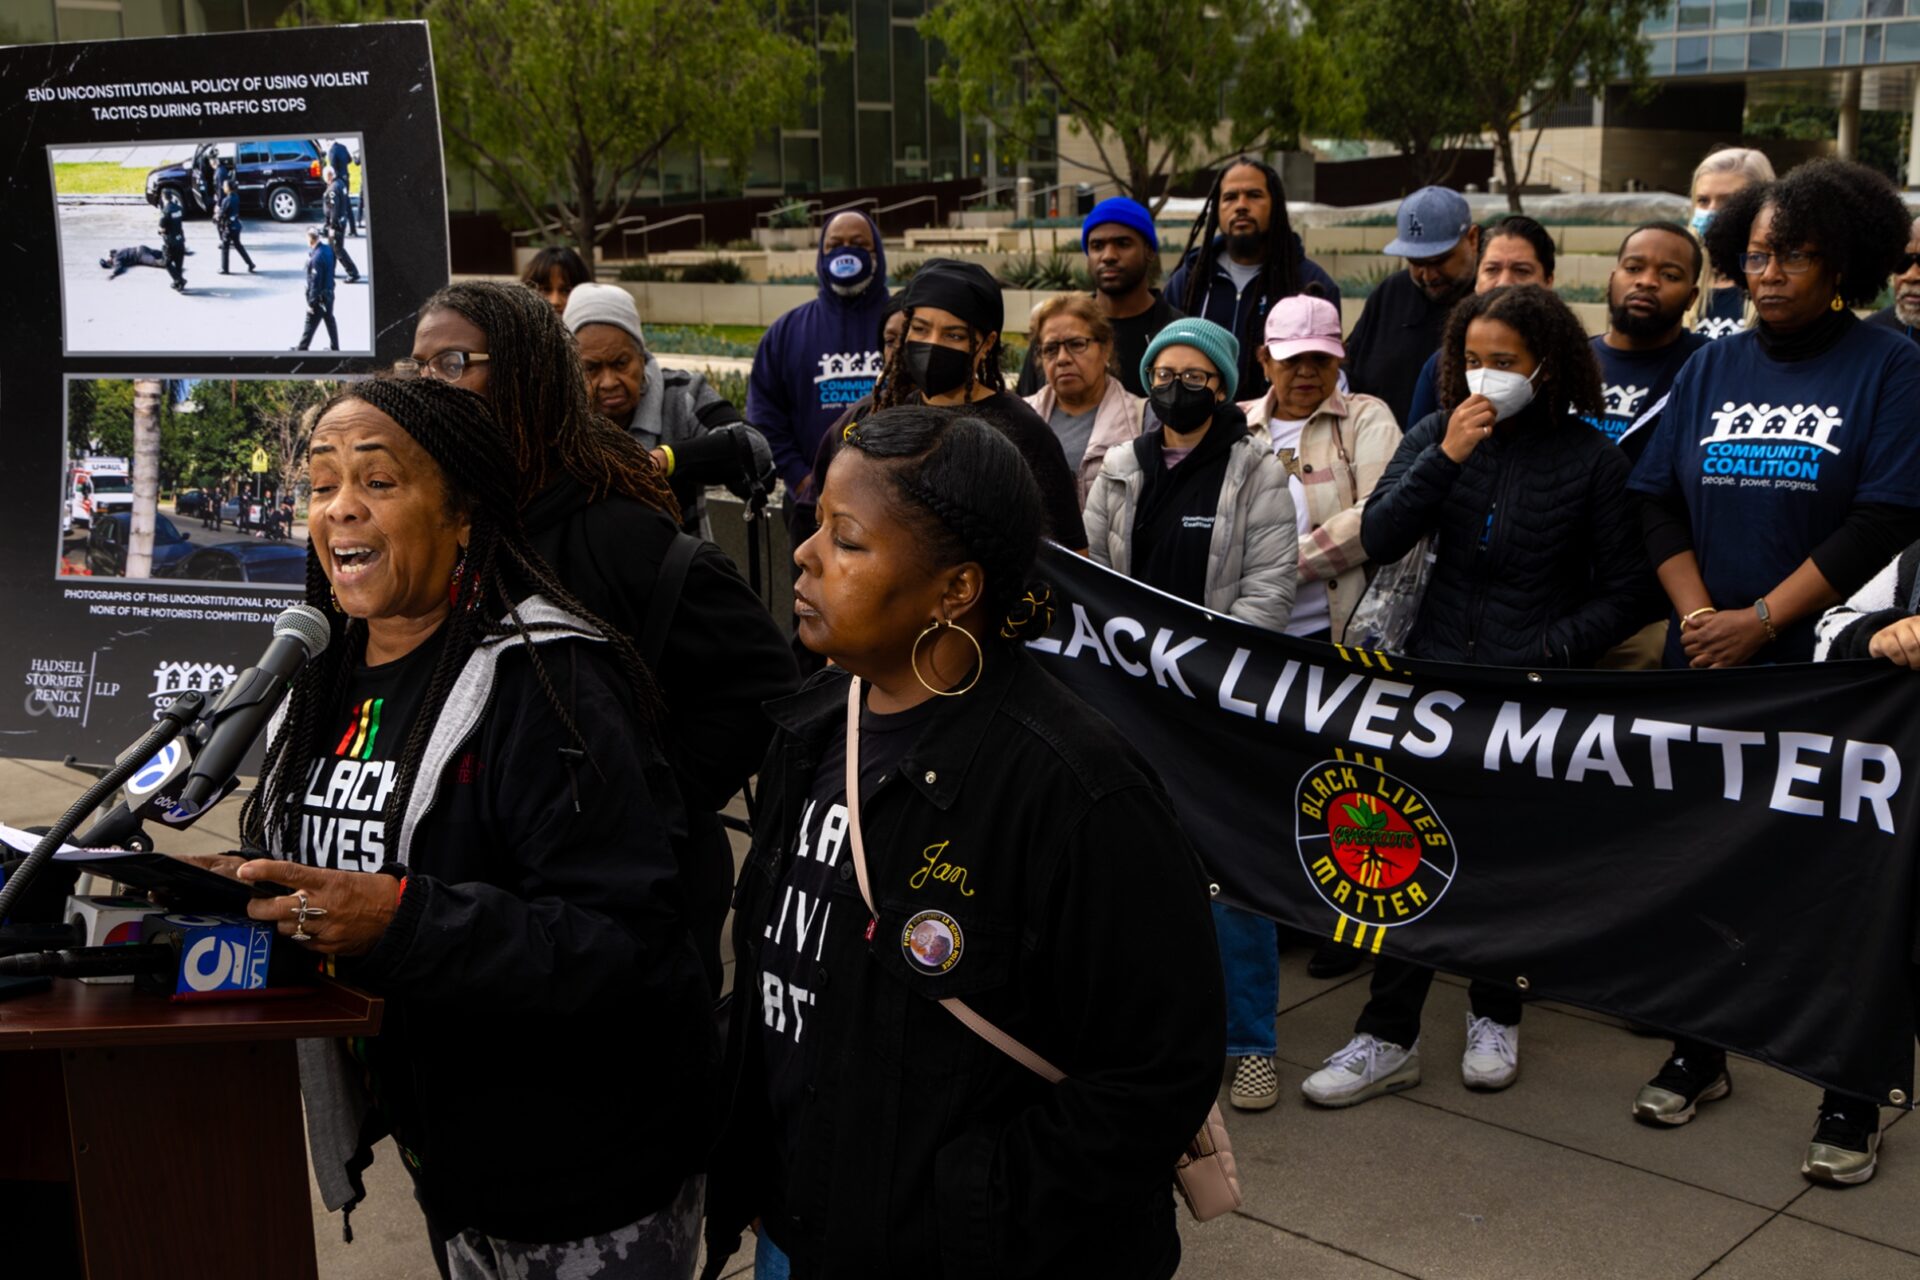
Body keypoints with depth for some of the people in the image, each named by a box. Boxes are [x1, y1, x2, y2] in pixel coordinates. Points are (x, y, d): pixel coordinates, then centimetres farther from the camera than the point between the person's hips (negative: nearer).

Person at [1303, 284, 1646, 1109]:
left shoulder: (1591, 459, -3)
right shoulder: (1435, 436, 3)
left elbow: (1622, 595, 1)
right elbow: (1379, 540, -8)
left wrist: (1549, 652, -12)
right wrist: (1445, 459, -16)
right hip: (1438, 670, 2)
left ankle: (1495, 1018, 32)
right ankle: (1388, 1038, 7)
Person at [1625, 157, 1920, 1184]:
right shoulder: (1711, 368, 10)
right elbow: (1658, 501, 5)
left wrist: (1759, 619, -16)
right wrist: (1698, 617, -10)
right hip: (1706, 672, 4)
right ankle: (1699, 1054, 28)